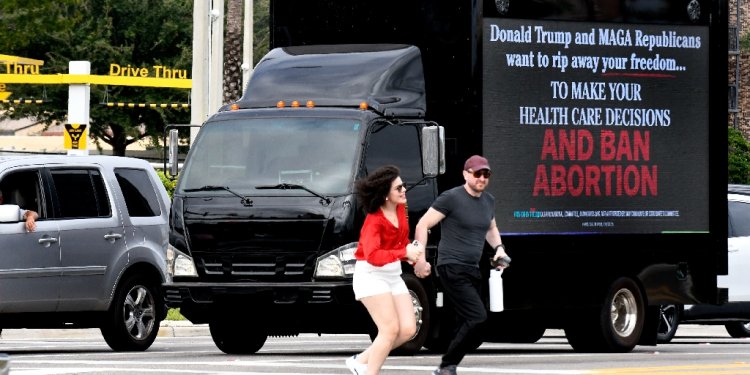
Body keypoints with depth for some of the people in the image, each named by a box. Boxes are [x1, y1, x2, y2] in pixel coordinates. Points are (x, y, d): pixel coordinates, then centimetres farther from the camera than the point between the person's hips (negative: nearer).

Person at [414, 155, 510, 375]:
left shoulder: (488, 201, 14)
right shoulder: (451, 198, -9)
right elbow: (422, 225, -8)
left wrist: (499, 247, 12)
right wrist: (420, 259, -15)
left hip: (473, 270, 8)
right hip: (452, 269, -8)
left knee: (466, 325, 6)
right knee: (478, 319, -18)